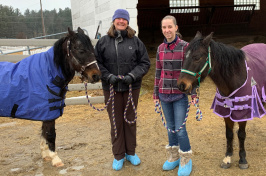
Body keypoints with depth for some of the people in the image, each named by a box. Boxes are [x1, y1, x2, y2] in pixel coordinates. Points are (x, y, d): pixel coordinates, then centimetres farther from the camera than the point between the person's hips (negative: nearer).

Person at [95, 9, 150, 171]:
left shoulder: (136, 41, -1)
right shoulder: (103, 41, -1)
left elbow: (145, 63, 0)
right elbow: (97, 63, 0)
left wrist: (132, 75, -15)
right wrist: (108, 76, -15)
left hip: (131, 87, 1)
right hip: (111, 88, 0)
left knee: (130, 120, 14)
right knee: (116, 122, 10)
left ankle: (131, 152, 32)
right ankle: (118, 155, 26)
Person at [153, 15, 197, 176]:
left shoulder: (185, 46, -8)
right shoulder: (161, 48, 5)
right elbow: (158, 72, 10)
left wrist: (194, 94, -11)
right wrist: (156, 94, 11)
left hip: (180, 95, -4)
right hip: (165, 94, 4)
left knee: (180, 129, -2)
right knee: (170, 127, 14)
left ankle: (186, 161, 18)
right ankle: (174, 157, 30)